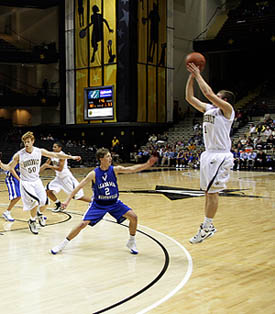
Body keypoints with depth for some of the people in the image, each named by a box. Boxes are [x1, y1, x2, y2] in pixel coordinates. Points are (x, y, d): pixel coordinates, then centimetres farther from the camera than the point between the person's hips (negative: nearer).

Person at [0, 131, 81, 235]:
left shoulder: (39, 151, -7)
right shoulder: (19, 155, -14)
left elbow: (56, 155, 1)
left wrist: (71, 157, 1)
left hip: (36, 181, 4)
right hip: (26, 182, -4)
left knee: (45, 201, -3)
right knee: (35, 201, -21)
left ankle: (39, 214, 33)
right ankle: (32, 221, 5)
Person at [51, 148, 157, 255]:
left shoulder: (115, 169, -12)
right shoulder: (94, 174, -17)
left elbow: (132, 169, -22)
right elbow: (79, 186, -16)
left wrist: (147, 164, -36)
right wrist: (68, 200, -22)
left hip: (114, 203, 3)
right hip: (98, 204, -3)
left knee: (133, 217, -9)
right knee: (83, 223, -13)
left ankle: (131, 243, 13)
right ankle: (63, 244, 6)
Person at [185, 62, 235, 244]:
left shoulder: (227, 109, -8)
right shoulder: (208, 109, 14)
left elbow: (208, 93, -20)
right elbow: (190, 97, 14)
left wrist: (198, 75, -11)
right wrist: (191, 76, 8)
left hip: (220, 156, -9)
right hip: (208, 154, 9)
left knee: (212, 191, -7)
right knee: (208, 191, 12)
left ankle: (207, 227, -1)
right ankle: (208, 226, 19)